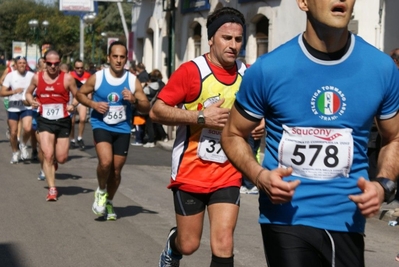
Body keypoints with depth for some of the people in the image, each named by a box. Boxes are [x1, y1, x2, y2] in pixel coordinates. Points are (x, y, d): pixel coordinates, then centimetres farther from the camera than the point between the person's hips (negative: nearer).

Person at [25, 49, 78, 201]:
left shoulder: (67, 78, -5)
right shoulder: (37, 77, 2)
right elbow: (28, 93, 17)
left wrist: (73, 105, -19)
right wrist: (31, 101, -5)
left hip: (63, 121, 0)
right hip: (45, 121, 1)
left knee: (61, 158, 4)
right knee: (47, 155, -11)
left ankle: (52, 164, 43)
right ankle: (52, 189, 1)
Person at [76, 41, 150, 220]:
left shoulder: (133, 81, -1)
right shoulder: (97, 78, -4)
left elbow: (146, 108, 2)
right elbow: (80, 93, 9)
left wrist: (134, 100, -19)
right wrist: (93, 104, -10)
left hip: (122, 129, 2)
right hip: (101, 126, -2)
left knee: (116, 169, 8)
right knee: (105, 162, -24)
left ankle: (108, 202, 31)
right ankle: (101, 191, 5)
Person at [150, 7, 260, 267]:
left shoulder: (247, 74, 2)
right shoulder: (192, 70, -12)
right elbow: (156, 111, -14)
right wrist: (200, 117, -22)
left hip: (228, 174, 3)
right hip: (191, 172, -3)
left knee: (223, 244, -8)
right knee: (188, 245, 9)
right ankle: (173, 246, 46)